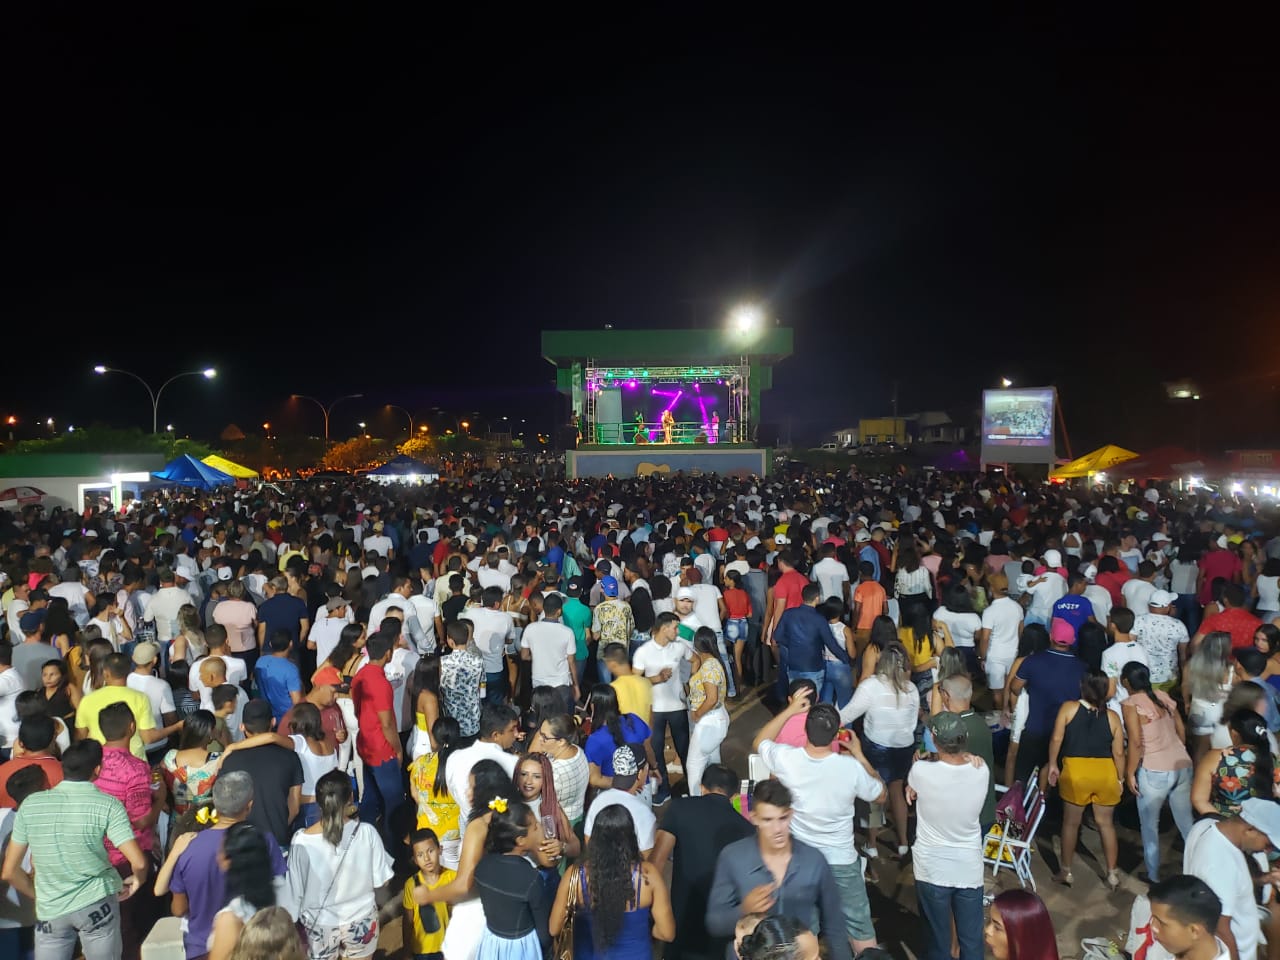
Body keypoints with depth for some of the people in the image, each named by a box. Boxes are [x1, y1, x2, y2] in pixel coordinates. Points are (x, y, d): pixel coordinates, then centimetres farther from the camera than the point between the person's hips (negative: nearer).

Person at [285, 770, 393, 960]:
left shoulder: (302, 840, -21)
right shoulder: (366, 832, -20)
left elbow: (294, 889, -10)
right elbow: (381, 880, -10)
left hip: (319, 925, 0)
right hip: (360, 921, 0)